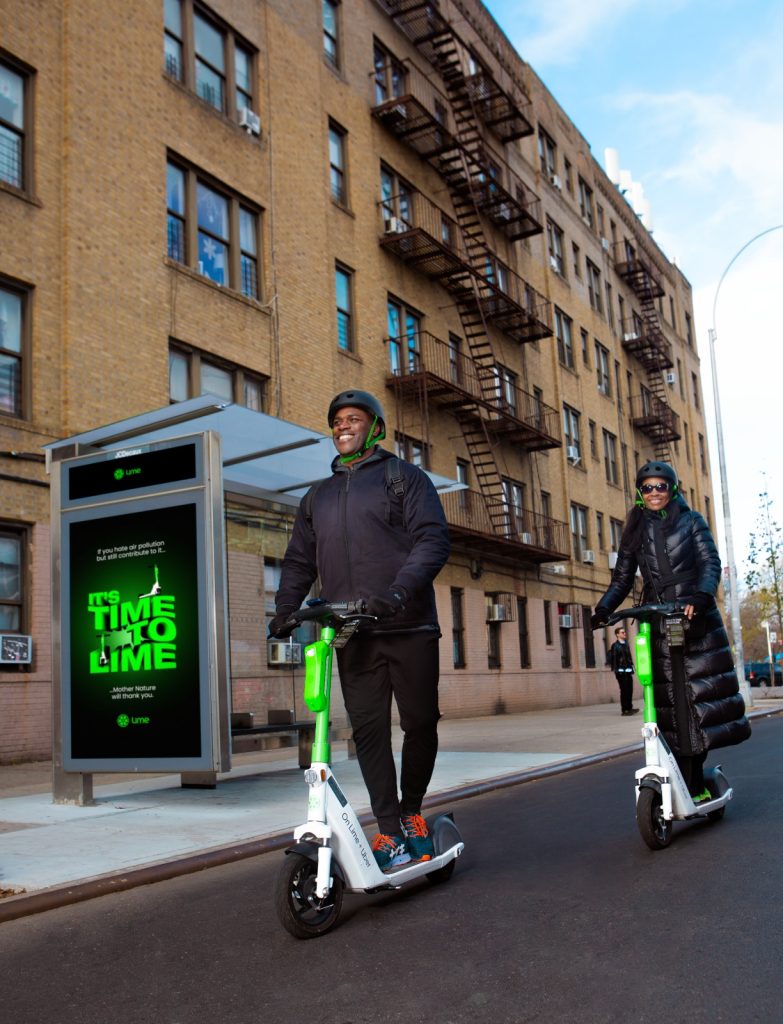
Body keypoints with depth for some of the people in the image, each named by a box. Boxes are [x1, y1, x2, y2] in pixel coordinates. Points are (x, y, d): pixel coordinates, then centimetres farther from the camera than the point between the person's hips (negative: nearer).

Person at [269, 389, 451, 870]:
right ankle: (390, 830, 5)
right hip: (352, 633, 4)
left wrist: (398, 592, -22)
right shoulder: (317, 497, 22)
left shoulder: (405, 477, 6)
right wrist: (285, 609, 3)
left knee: (420, 723, 0)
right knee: (369, 730, -1)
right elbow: (299, 561, 22)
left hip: (408, 626, -3)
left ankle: (412, 812, 21)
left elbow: (434, 540, -7)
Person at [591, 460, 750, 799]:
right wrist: (603, 609, -6)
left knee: (703, 692, -6)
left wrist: (700, 596, -25)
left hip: (696, 619, -2)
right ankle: (691, 781, -3)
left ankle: (695, 780, 2)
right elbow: (622, 579, 12)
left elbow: (710, 562, -5)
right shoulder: (635, 532, 14)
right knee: (672, 701, -5)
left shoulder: (692, 521, 7)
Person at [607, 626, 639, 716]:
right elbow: (613, 658, -12)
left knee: (630, 690, 8)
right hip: (621, 671, -7)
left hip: (628, 671, 7)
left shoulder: (626, 644, 16)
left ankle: (629, 708, 18)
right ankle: (624, 710, 0)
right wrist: (615, 669, -16)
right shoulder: (615, 646, -8)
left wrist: (631, 667, 17)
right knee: (624, 690, -6)